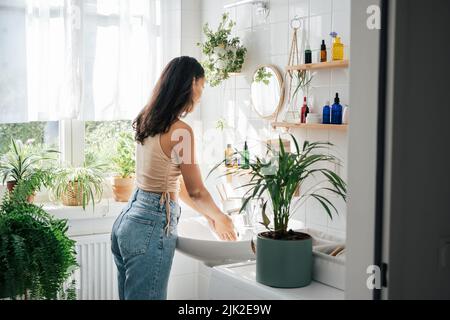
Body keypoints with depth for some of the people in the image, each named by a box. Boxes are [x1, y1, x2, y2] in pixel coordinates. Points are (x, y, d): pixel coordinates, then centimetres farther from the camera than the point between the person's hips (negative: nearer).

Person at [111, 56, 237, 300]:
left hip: (127, 219, 9)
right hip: (152, 227, -9)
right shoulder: (180, 130, -16)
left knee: (130, 295, 17)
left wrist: (207, 215, 23)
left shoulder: (147, 122, 10)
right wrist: (220, 218, 12)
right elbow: (196, 191, -8)